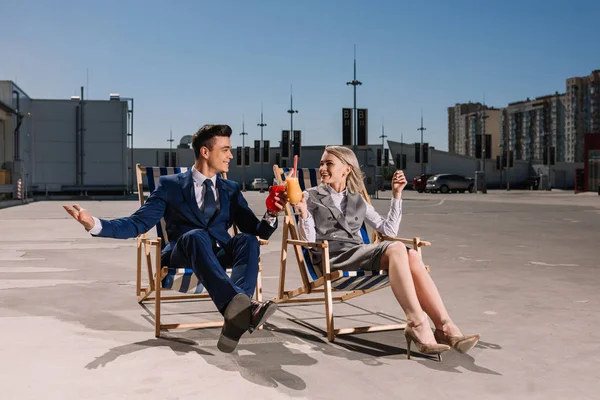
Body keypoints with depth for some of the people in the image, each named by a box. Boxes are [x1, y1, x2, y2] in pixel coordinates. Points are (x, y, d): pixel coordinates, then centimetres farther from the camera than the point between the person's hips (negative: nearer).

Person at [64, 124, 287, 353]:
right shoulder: (170, 185, 6)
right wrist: (95, 225, -17)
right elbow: (138, 223, -1)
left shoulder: (231, 190, 15)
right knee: (196, 235, -38)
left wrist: (272, 214, -14)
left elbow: (257, 232, 9)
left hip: (220, 256, 3)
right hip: (183, 254, -3)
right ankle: (240, 308, -58)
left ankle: (238, 312, -51)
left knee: (247, 240, -30)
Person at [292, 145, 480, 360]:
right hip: (332, 256, -4)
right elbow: (309, 241, 2)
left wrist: (396, 195, 14)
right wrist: (303, 214, -15)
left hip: (358, 254, 4)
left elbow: (389, 229, 19)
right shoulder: (311, 196, 12)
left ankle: (445, 326, -37)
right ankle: (417, 324, -39)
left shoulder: (357, 200, 23)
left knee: (411, 255, -28)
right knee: (396, 249, -32)